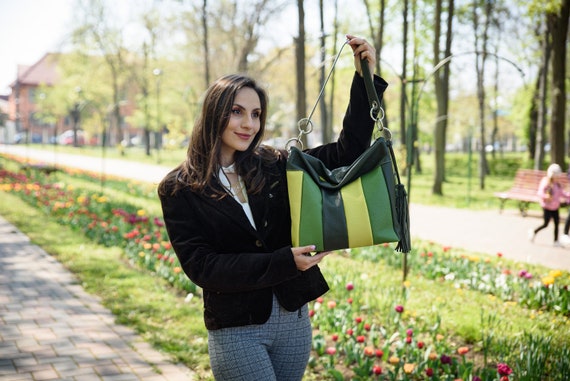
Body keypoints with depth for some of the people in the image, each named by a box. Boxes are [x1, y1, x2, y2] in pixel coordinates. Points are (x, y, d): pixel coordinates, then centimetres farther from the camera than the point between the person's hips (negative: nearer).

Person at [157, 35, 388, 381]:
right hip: (236, 330, -4)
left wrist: (366, 79, -4)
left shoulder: (274, 167, 3)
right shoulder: (179, 189, -6)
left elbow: (348, 152, 3)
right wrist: (283, 262, -21)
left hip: (294, 318, 4)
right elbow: (200, 265, -13)